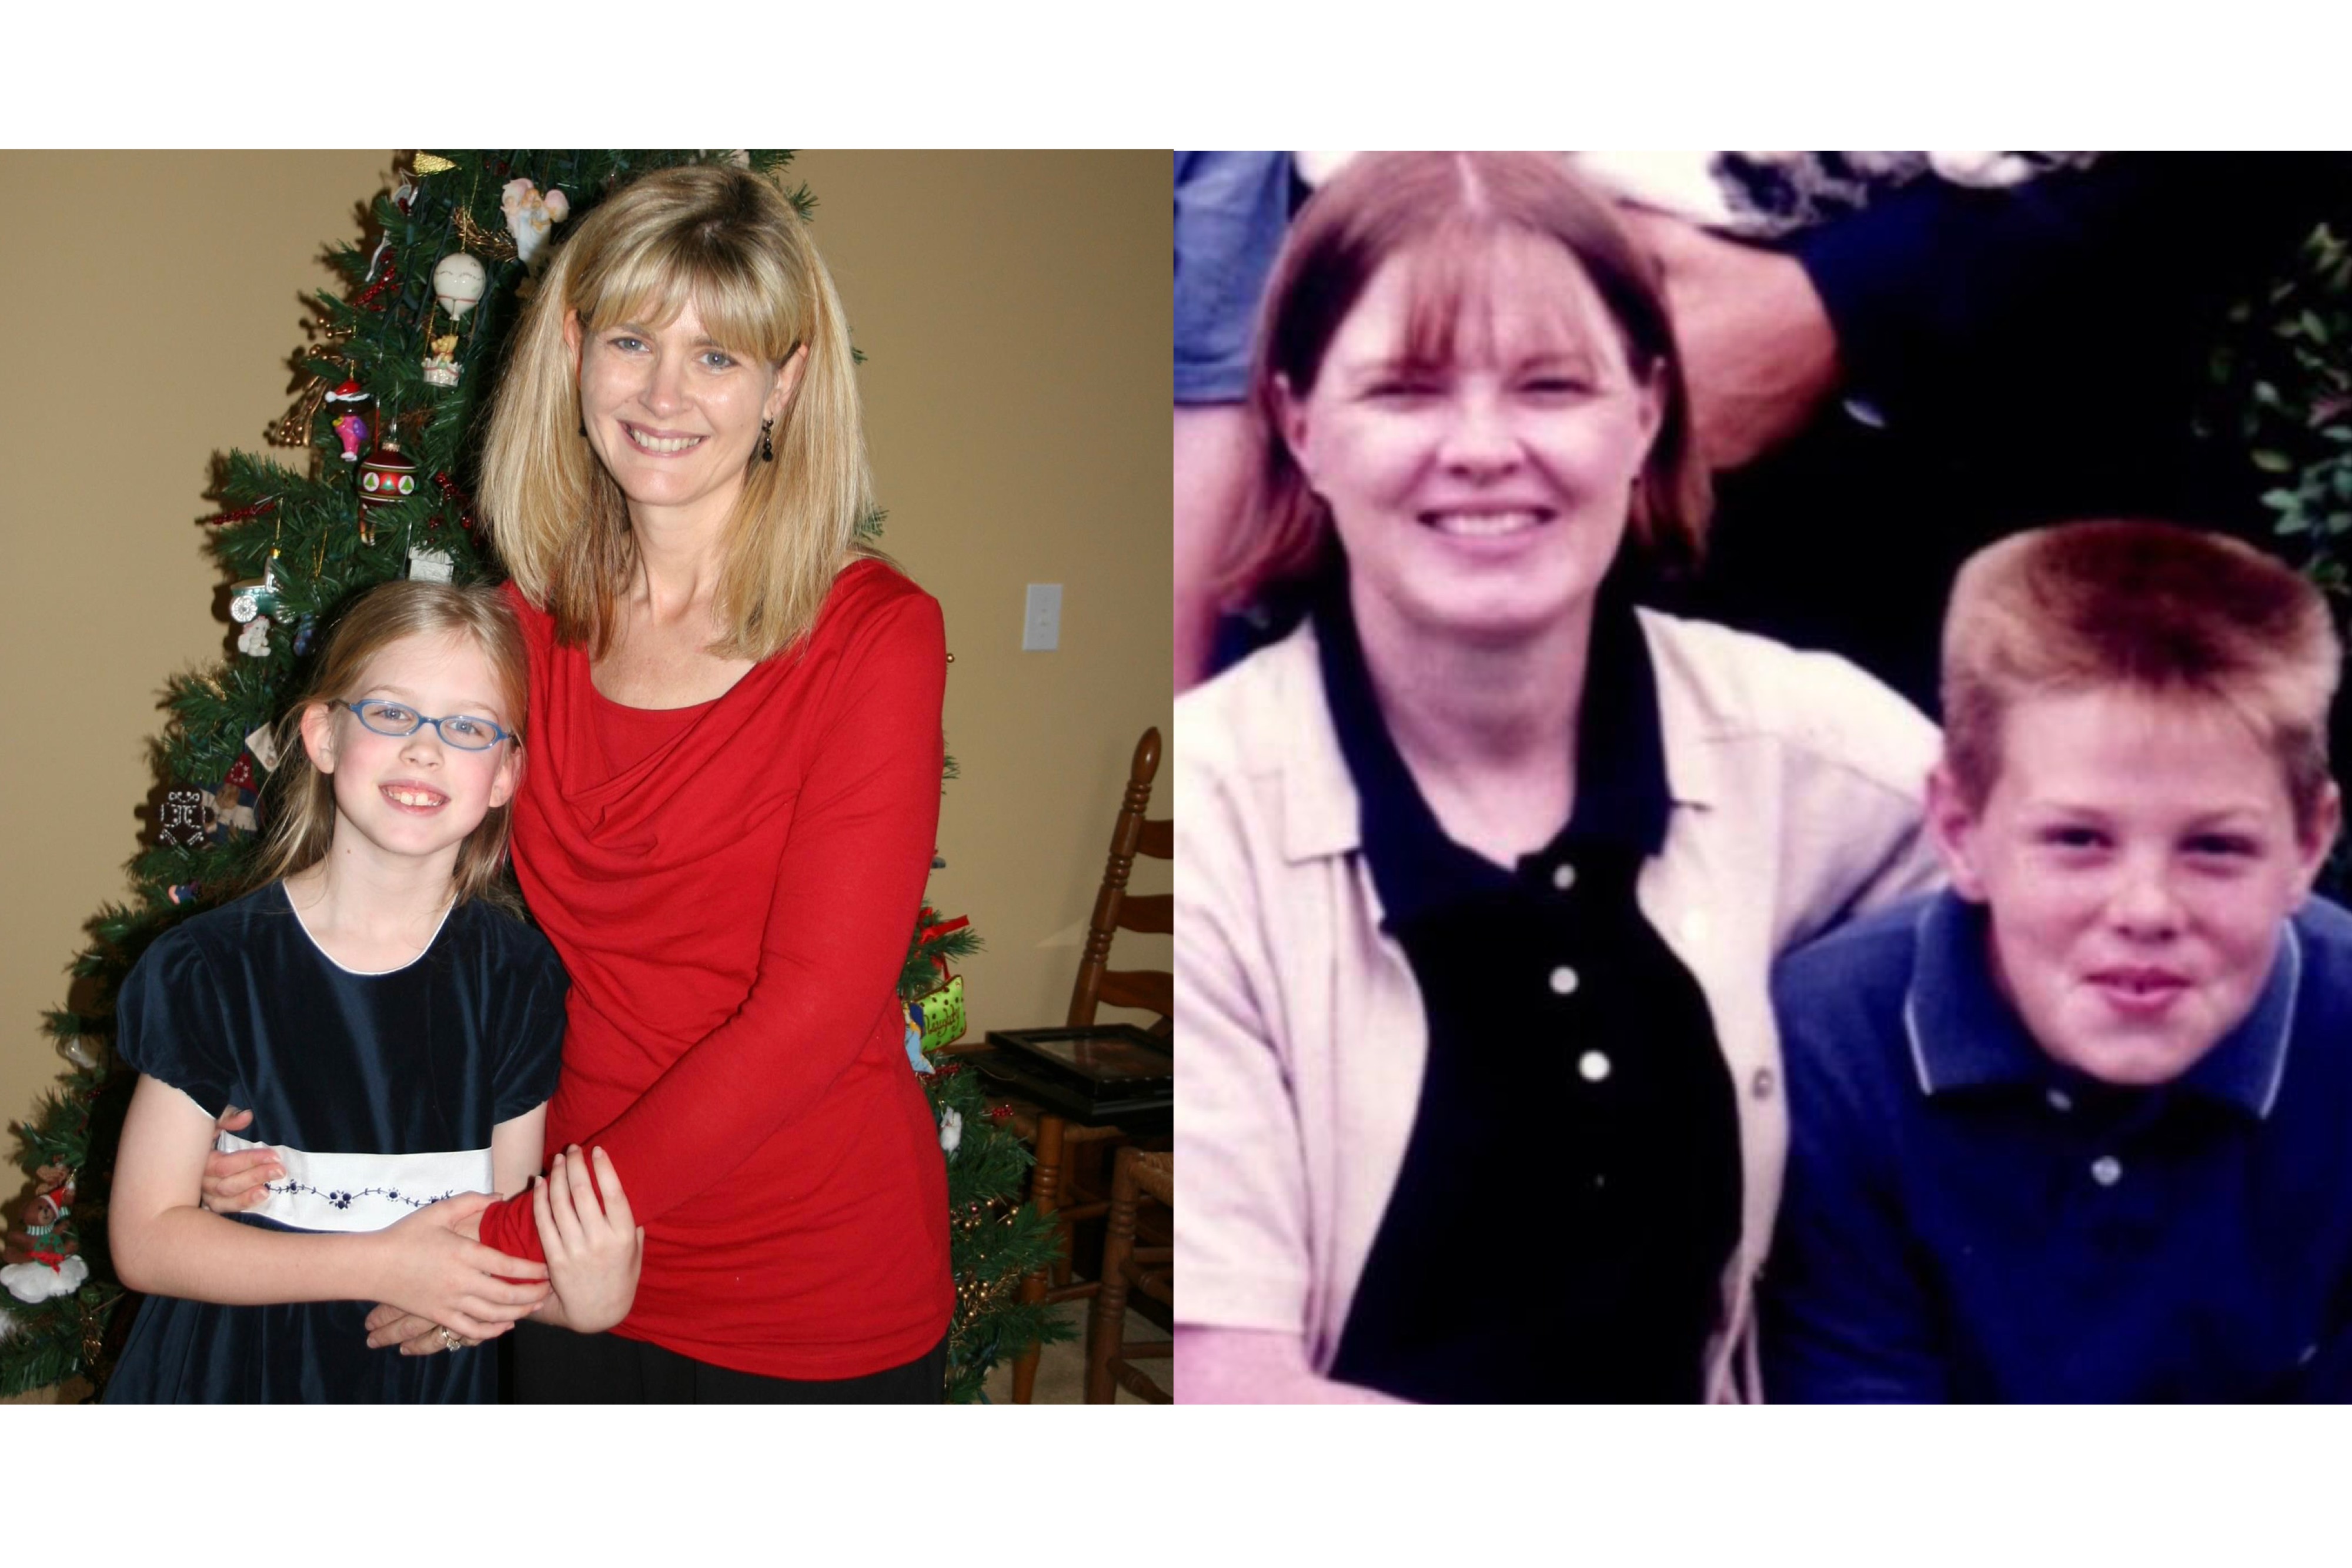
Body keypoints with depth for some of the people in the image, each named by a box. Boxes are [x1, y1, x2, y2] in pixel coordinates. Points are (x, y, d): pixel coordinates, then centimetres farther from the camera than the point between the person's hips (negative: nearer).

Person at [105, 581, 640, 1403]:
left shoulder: (518, 979, -7)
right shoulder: (209, 969, -11)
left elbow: (504, 1236, -3)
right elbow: (146, 1239, -10)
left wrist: (579, 1296, -24)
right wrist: (381, 1265, -19)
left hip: (429, 1387, 1)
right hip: (227, 1381, -1)